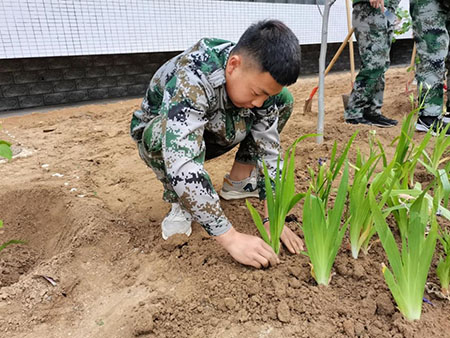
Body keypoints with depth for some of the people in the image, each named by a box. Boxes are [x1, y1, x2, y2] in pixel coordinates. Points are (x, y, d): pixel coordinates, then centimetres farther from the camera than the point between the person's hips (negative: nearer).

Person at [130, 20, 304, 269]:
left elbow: (269, 148, -17)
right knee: (162, 135, -41)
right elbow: (181, 164, -46)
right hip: (157, 133, -4)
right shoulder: (190, 80, -39)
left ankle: (238, 181, 1)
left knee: (284, 100, -9)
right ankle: (180, 203, -12)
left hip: (211, 133, 5)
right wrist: (231, 238, -43)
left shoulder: (258, 78, -20)